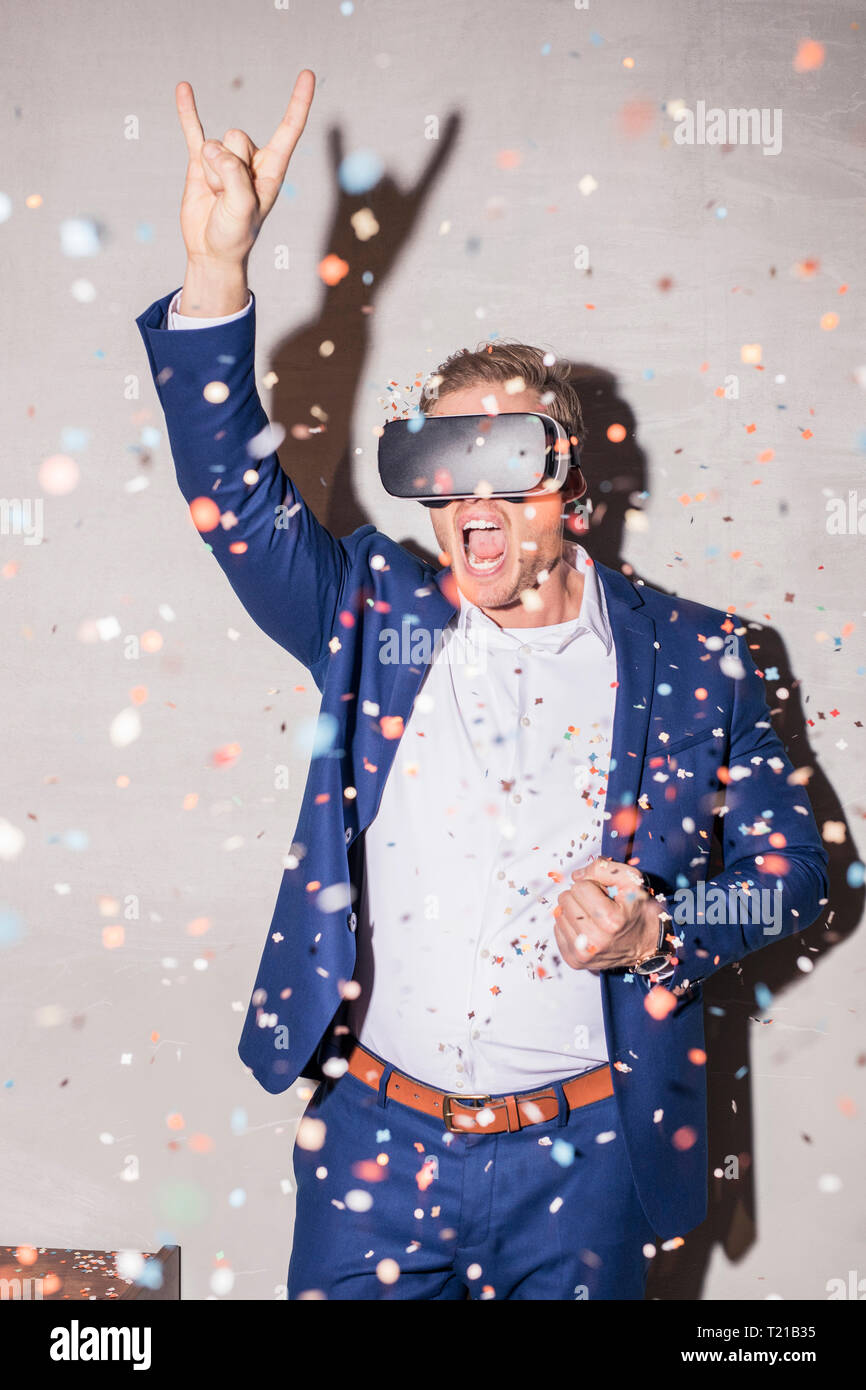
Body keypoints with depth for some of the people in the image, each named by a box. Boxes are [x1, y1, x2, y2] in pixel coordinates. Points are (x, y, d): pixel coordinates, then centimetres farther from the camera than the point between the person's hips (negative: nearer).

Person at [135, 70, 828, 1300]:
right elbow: (236, 494, -11)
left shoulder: (696, 660, -4)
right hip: (374, 1136, 1)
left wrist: (661, 936, -16)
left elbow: (790, 866, 3)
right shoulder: (380, 617, 0)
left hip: (582, 1157, -1)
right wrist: (216, 276, -24)